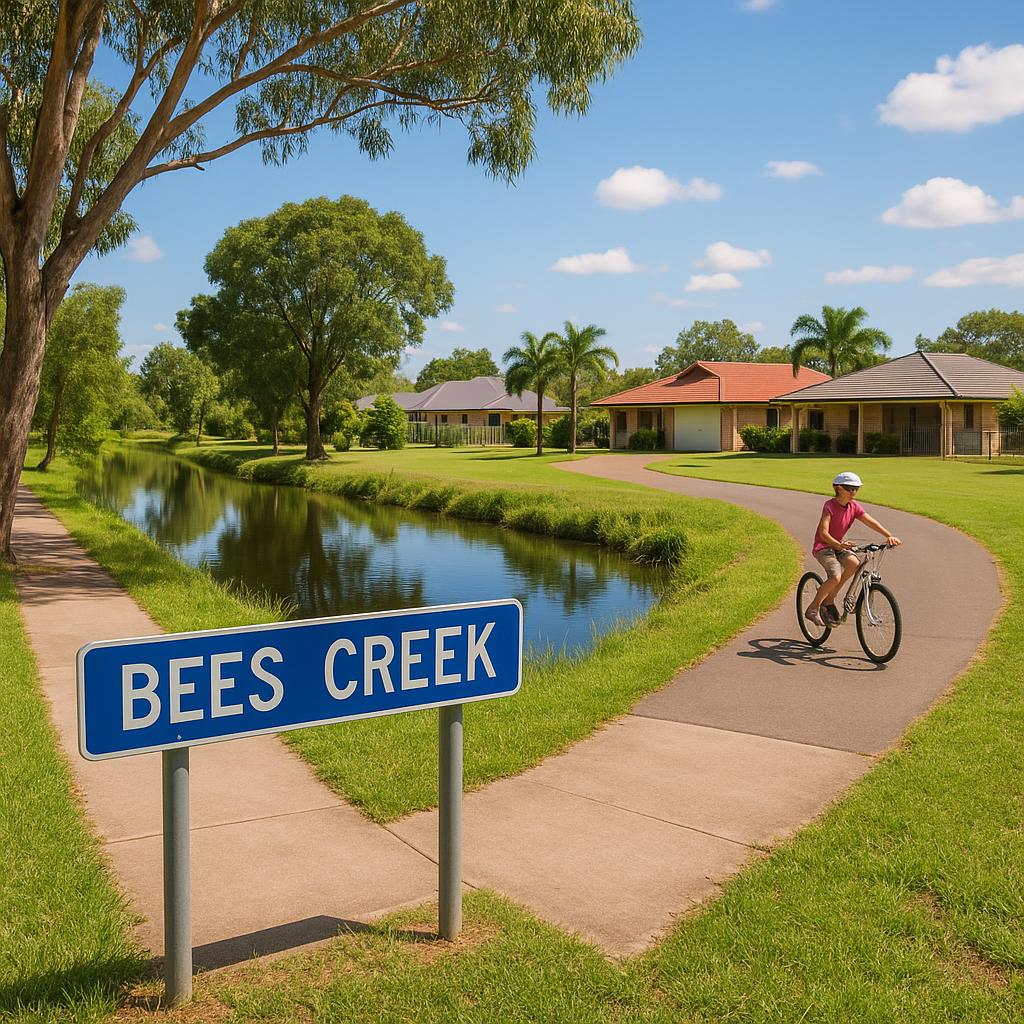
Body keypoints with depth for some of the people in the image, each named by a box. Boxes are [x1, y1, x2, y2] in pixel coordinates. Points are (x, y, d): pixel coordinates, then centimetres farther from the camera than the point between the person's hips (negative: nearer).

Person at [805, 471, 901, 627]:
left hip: (839, 545, 6)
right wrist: (839, 545, -41)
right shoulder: (830, 505, -18)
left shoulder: (854, 507, 1)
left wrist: (889, 536, -20)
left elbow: (872, 522, -6)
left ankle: (828, 601, -8)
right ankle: (813, 608, -8)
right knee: (835, 577, -28)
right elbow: (823, 532, -26)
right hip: (823, 546, -6)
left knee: (854, 563, -24)